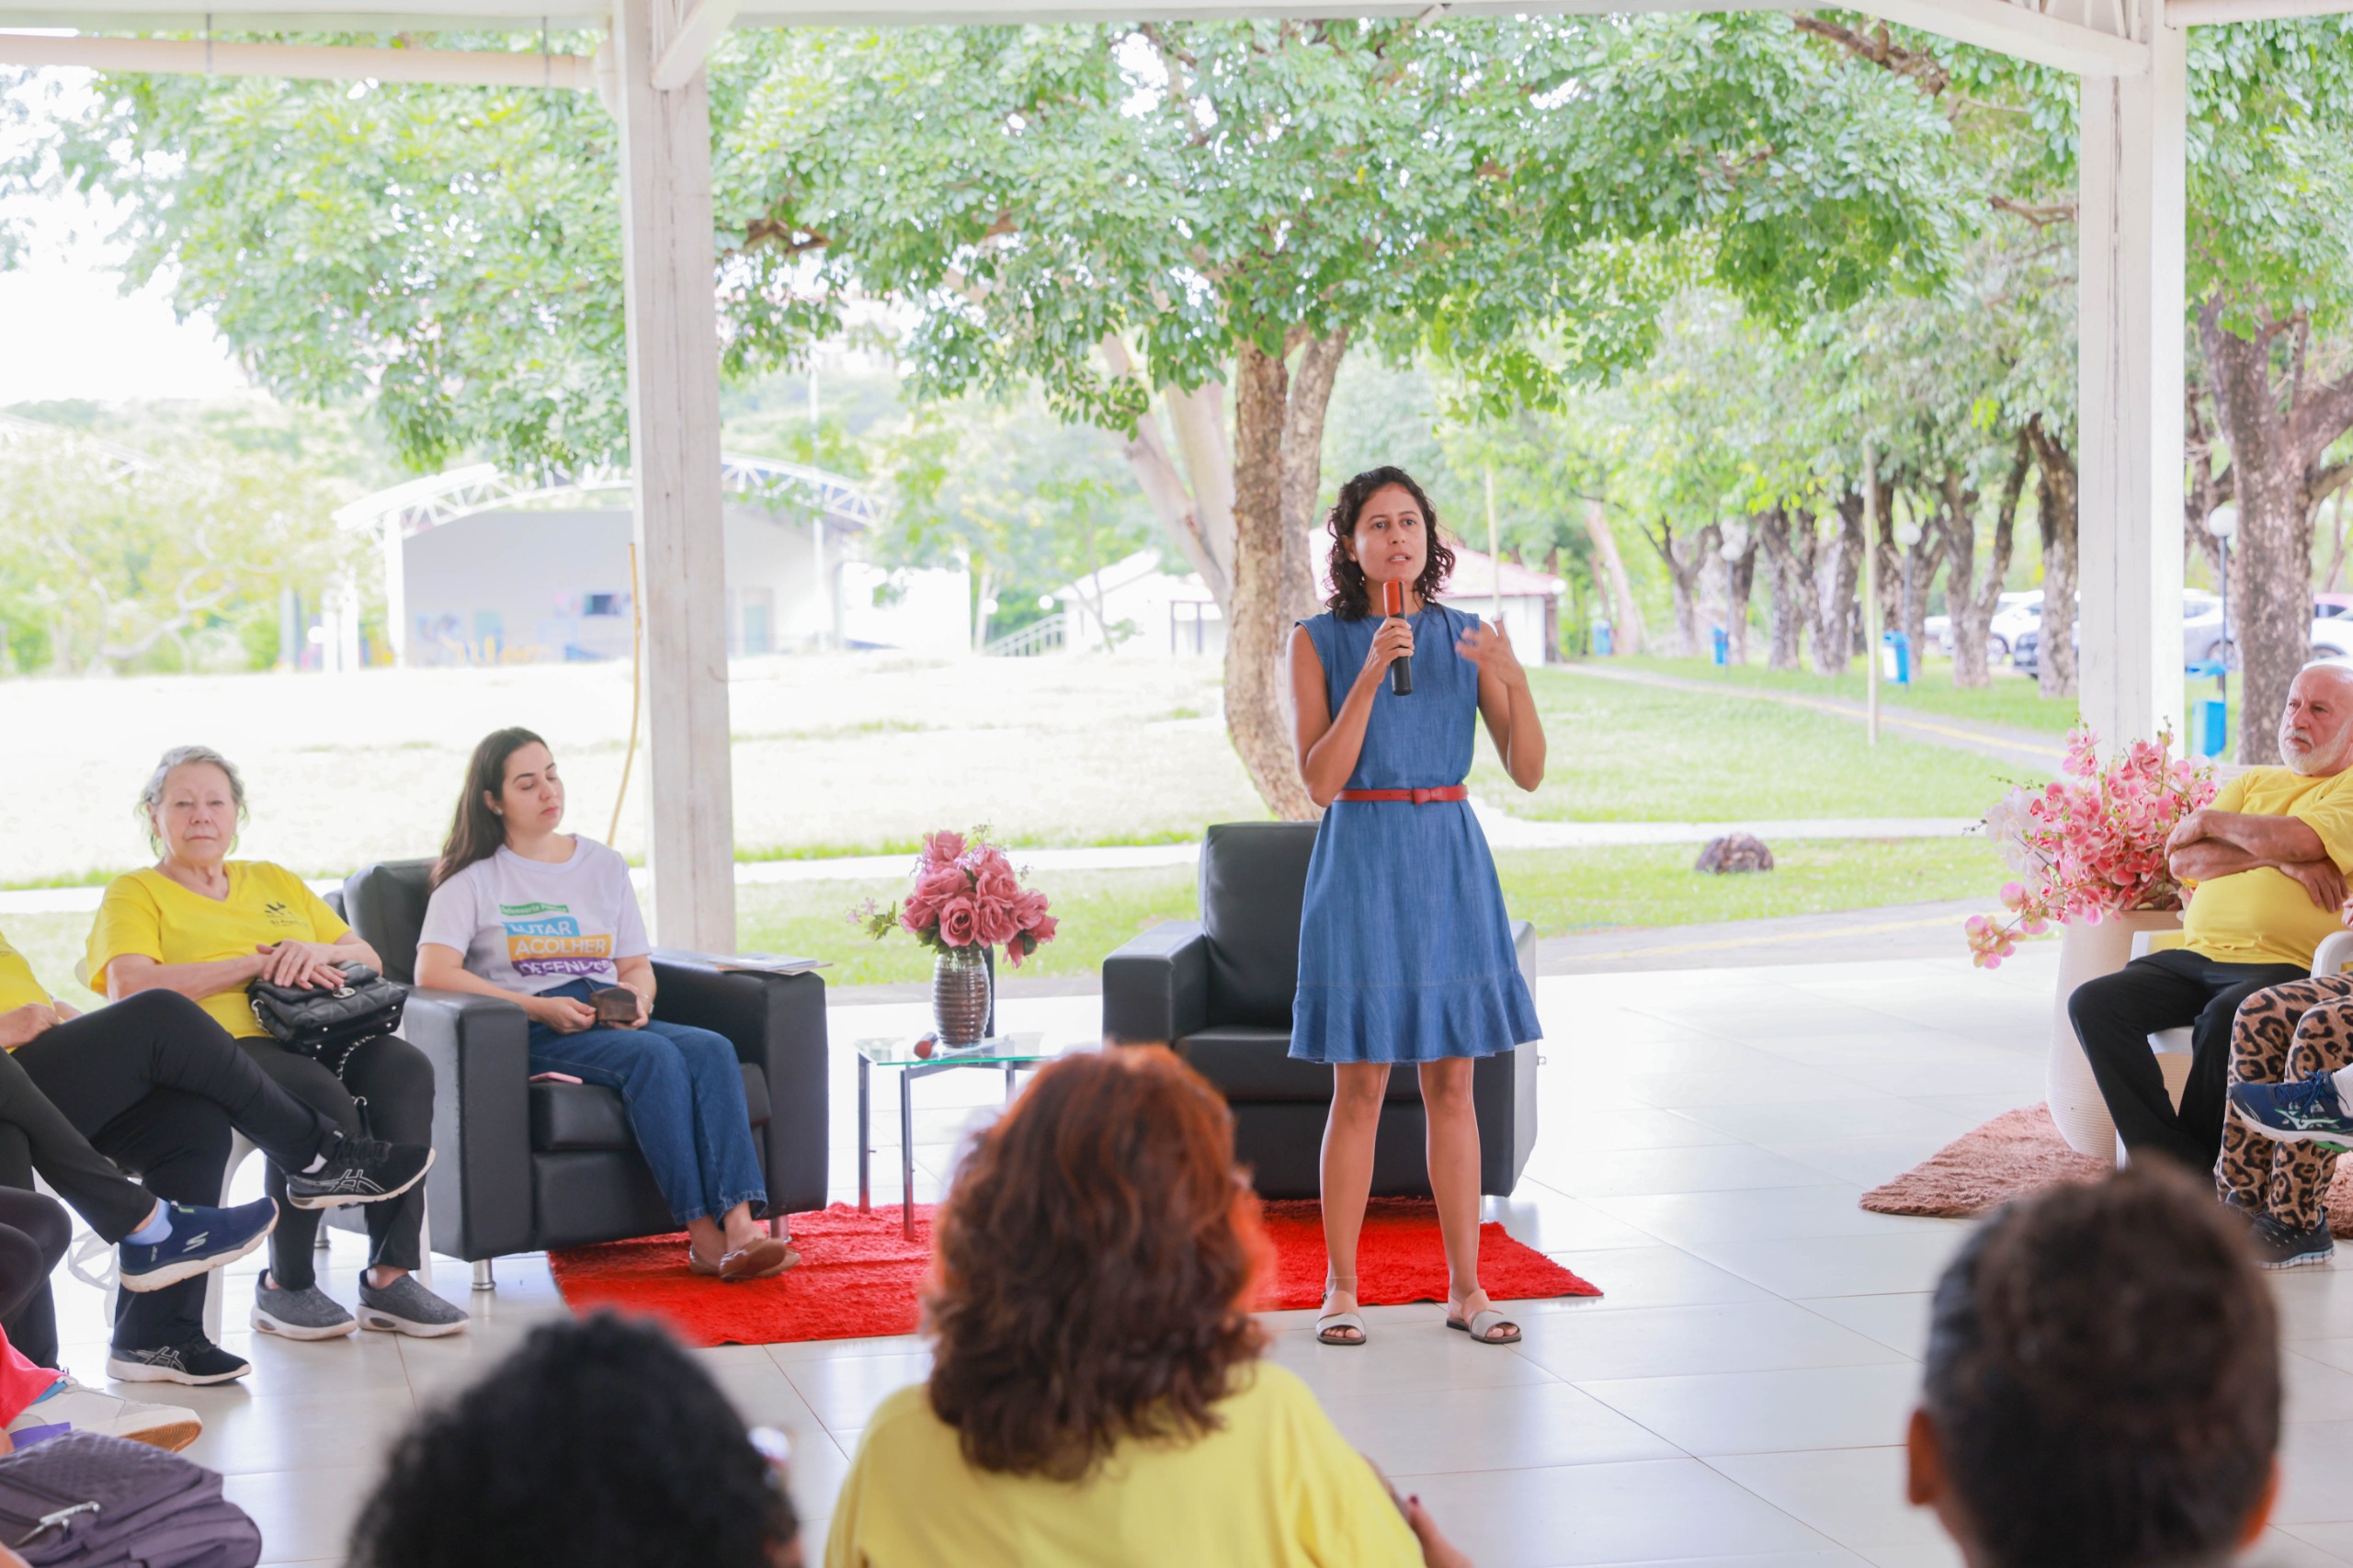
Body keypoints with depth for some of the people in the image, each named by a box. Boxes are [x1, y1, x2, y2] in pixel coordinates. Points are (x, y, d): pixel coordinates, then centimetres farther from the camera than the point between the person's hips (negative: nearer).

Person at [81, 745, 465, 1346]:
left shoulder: (275, 882, 30)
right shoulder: (134, 894, 14)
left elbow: (369, 959, 23)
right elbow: (130, 987, -6)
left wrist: (318, 952, -2)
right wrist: (256, 965, -10)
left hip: (315, 1036, 5)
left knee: (405, 1067, -29)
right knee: (319, 1095, -37)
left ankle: (391, 1276, -29)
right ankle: (286, 1287, -21)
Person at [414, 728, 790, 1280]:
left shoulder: (605, 866, 23)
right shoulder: (474, 878, 7)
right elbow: (433, 973, -7)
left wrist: (637, 1001, -4)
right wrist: (539, 1007, -15)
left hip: (614, 1024, 5)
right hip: (532, 1031, -5)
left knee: (712, 1049, -27)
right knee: (653, 1056, -34)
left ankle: (739, 1227, -42)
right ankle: (703, 1235, -36)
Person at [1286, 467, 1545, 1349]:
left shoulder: (1464, 639, 6)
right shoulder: (1320, 642, -1)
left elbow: (1528, 772, 0)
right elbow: (1320, 781, -10)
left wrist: (1513, 678, -15)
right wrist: (1371, 677, -19)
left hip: (1450, 862, 3)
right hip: (1361, 862, -3)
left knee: (1452, 1083, 6)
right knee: (1360, 1086, -1)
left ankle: (1465, 1286, 12)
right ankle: (1340, 1289, 9)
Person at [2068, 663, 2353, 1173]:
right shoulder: (2252, 782, 26)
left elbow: (2299, 839, -15)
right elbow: (2183, 861, 11)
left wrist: (2209, 821, 4)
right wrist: (2277, 857, -5)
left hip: (2284, 966, -6)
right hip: (2195, 956, 6)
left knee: (2222, 1019, -38)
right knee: (2093, 1002, -19)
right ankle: (2181, 1168, -25)